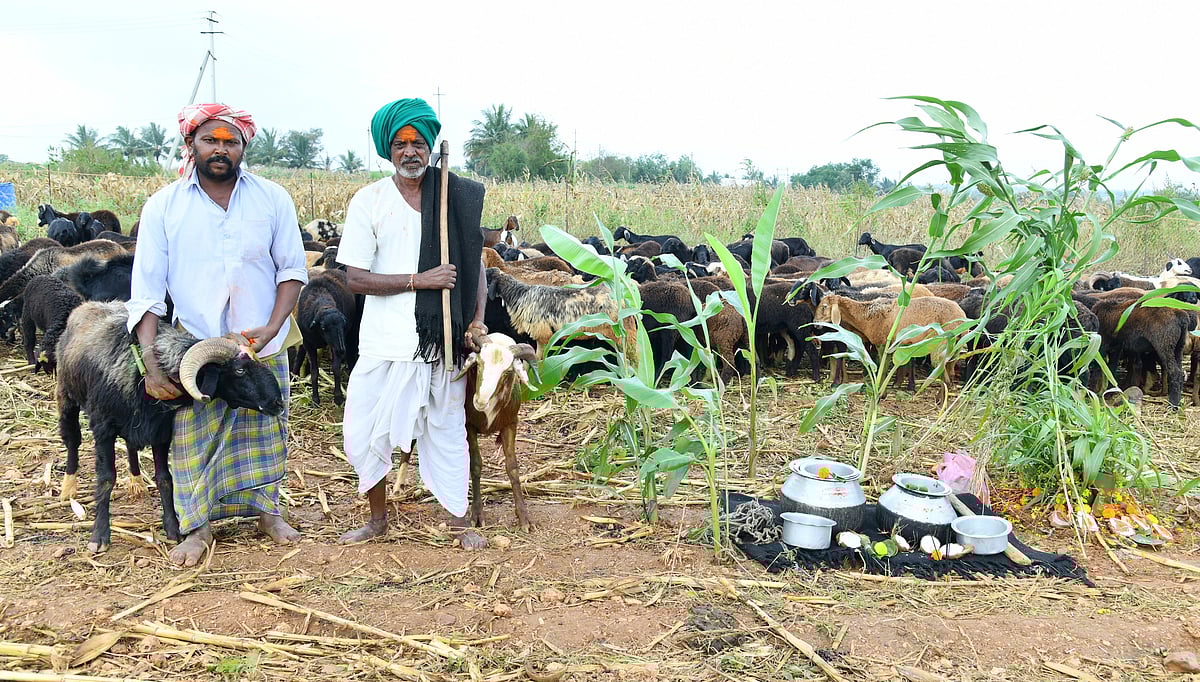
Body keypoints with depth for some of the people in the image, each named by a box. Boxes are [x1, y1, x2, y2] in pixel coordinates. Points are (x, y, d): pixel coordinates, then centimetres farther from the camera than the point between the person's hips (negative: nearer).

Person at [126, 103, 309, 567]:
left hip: (264, 347, 1)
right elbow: (146, 290, -7)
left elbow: (292, 268, 2)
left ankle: (266, 510, 32)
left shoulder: (272, 199, -2)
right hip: (195, 351, -1)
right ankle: (197, 526, 22)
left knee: (263, 433, 13)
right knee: (194, 440, 4)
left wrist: (274, 326, -13)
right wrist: (151, 365, -14)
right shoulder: (163, 206, -5)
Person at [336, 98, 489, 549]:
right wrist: (419, 280, -15)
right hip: (386, 343, 0)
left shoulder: (457, 198, 2)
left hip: (443, 340, 0)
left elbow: (475, 264, 8)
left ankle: (459, 522, 23)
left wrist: (477, 321, -5)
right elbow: (354, 278, -6)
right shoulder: (369, 200, -2)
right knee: (364, 433, 6)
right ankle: (378, 519, 29)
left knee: (447, 429, 10)